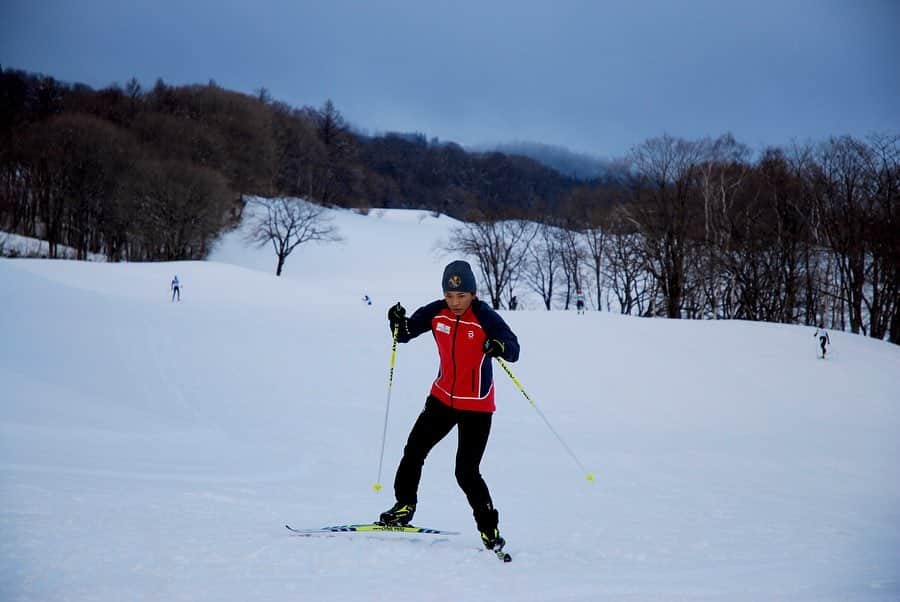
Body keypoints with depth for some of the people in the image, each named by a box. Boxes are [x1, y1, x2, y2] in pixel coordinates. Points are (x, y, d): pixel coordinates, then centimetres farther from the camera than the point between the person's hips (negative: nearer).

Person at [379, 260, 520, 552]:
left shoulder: (486, 318, -19)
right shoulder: (436, 313, -6)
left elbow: (514, 350, -25)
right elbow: (404, 335, 4)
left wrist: (500, 347, -47)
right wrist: (398, 322, -18)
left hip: (477, 406, -5)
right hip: (443, 397, 5)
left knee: (466, 472, -8)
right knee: (414, 451, 7)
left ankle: (489, 528, 7)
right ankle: (404, 507, 27)